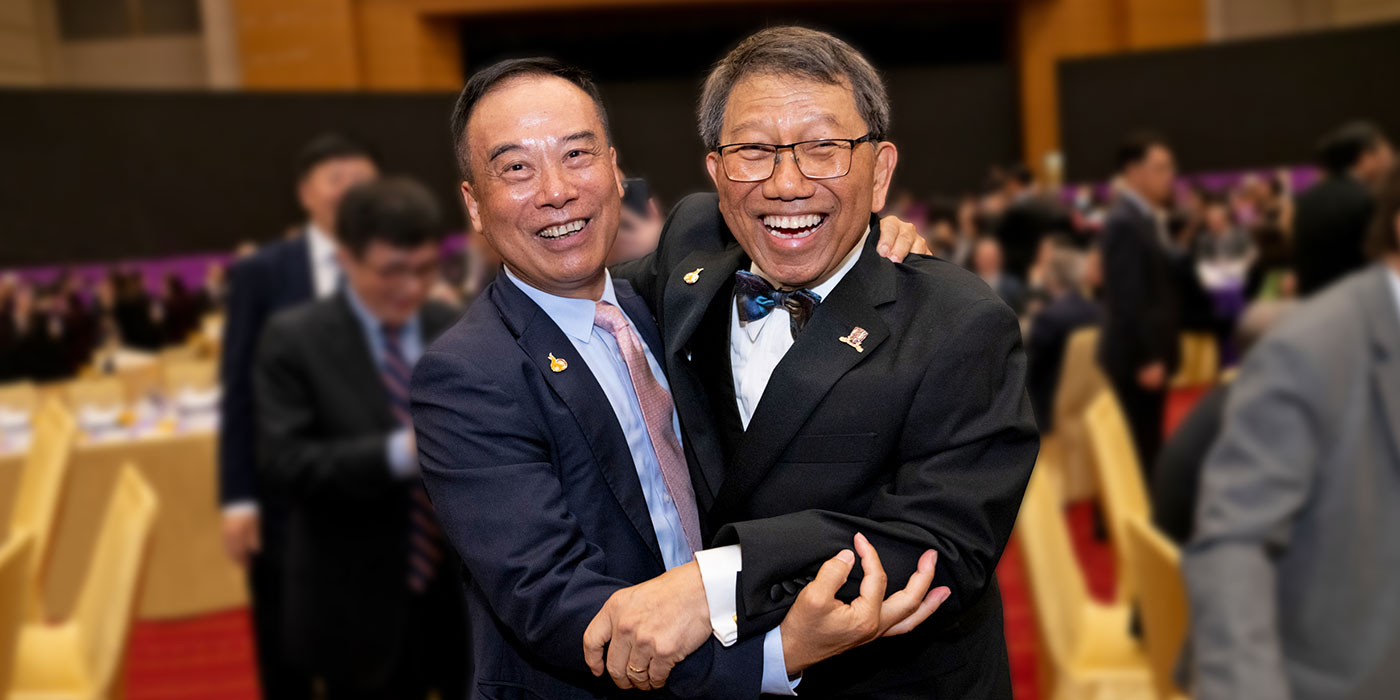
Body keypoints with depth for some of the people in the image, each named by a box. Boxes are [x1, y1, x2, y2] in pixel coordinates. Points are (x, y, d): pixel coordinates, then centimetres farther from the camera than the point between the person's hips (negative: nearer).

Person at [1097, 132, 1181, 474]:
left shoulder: (1144, 219, 14)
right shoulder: (1125, 222, -17)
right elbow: (1129, 299, -22)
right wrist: (1148, 358, -22)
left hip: (1148, 352, 10)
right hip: (1136, 357, -10)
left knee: (1147, 446, 14)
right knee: (1138, 448, -4)